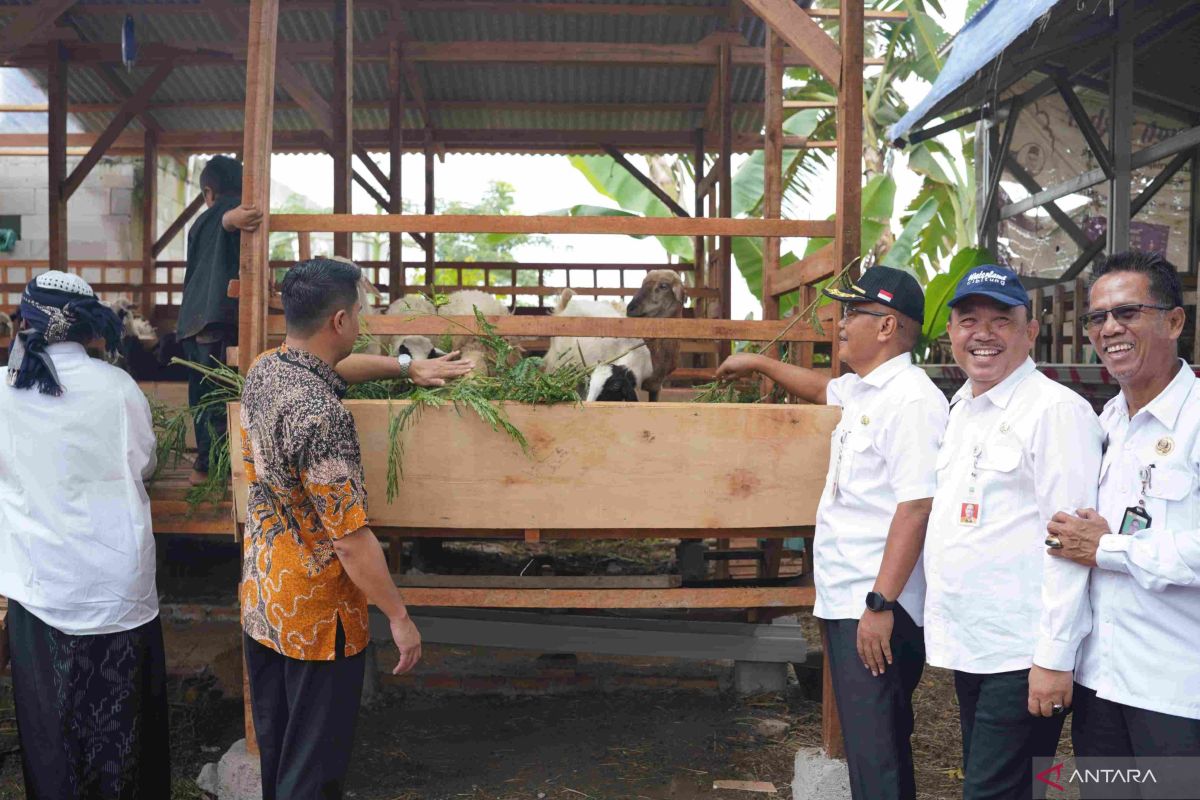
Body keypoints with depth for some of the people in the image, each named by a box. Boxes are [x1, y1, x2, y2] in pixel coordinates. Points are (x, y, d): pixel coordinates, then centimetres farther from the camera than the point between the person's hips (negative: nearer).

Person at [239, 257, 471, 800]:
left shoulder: (262, 370, -3)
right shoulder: (321, 415, -29)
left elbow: (331, 368, 21)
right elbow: (350, 538, -27)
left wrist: (408, 367, 22)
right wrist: (400, 618, -17)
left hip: (259, 596, 9)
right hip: (315, 613, -9)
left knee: (272, 746, 24)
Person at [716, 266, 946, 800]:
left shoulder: (911, 399, -17)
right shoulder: (860, 390, 13)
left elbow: (915, 507, -24)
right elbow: (822, 388, 38)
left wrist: (881, 604, -26)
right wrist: (760, 364, 44)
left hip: (877, 607, -10)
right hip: (845, 600, 10)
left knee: (875, 750, -7)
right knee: (872, 740, 18)